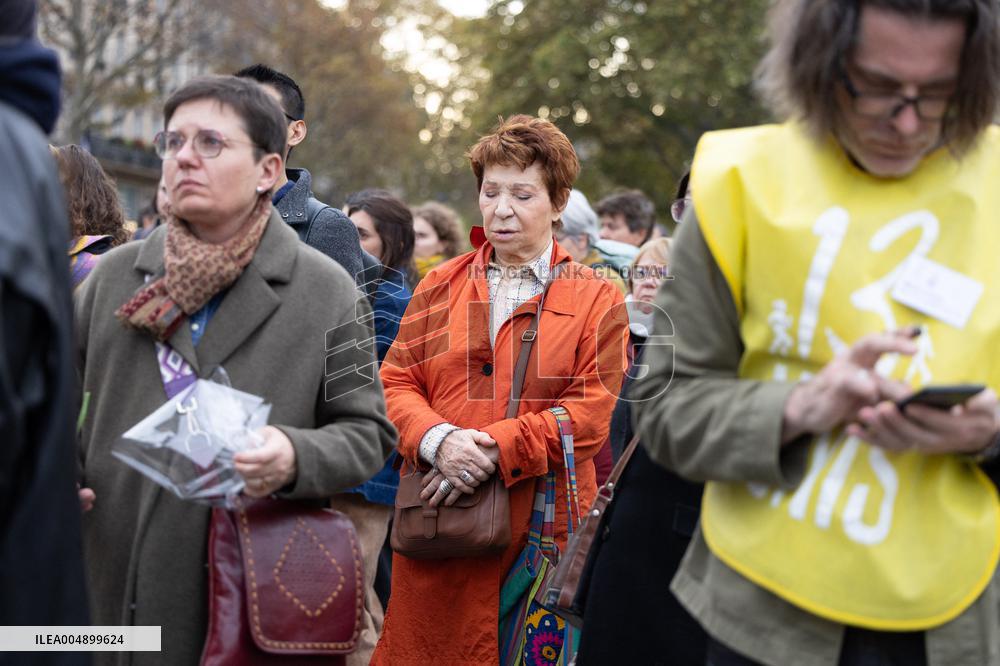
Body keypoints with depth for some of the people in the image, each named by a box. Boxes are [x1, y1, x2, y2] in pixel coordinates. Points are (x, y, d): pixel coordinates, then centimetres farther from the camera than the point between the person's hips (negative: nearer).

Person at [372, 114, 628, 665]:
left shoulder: (596, 300, 3)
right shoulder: (440, 287, 12)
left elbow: (590, 413, -5)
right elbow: (396, 381, 7)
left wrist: (495, 450, -16)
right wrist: (437, 440, -13)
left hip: (539, 530, -2)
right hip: (435, 523, 2)